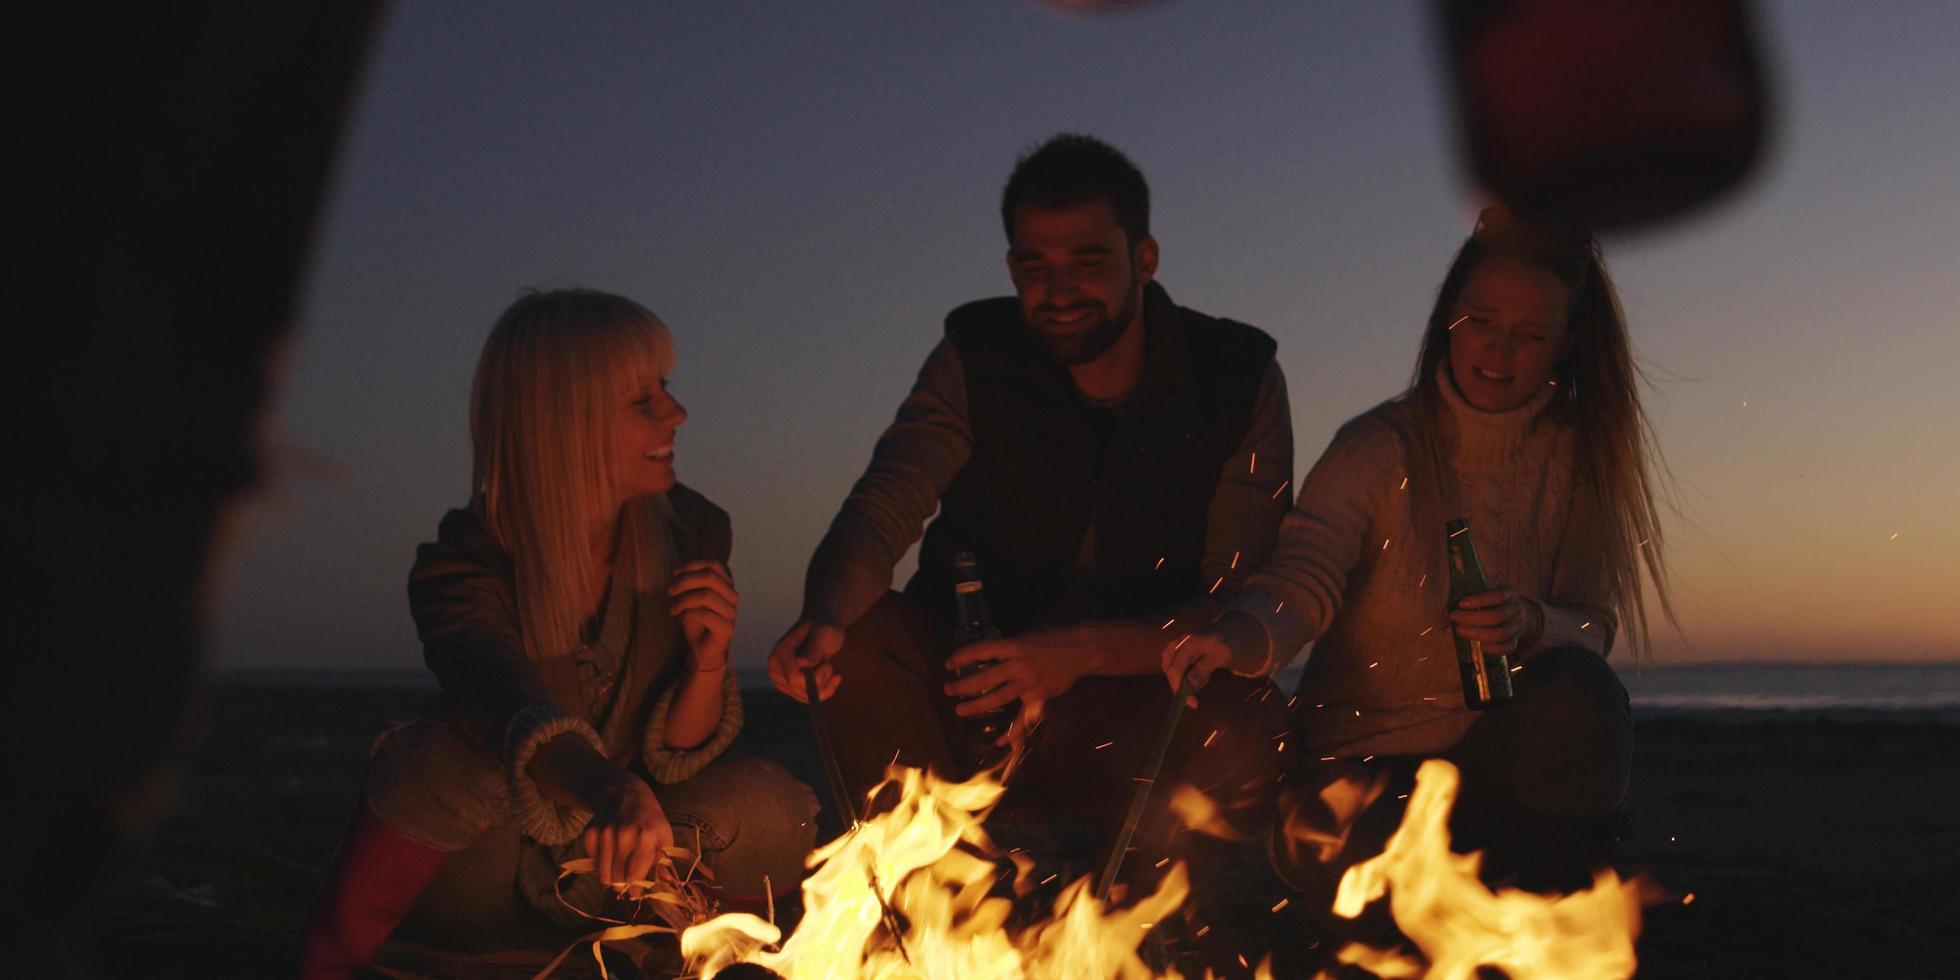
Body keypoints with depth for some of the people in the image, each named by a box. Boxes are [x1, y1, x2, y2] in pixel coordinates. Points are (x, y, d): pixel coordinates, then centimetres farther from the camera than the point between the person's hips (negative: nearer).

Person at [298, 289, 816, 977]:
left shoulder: (690, 532, -9)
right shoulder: (462, 565, -19)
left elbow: (671, 761, -6)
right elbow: (503, 694, -42)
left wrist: (708, 664, -28)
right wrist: (608, 789, -63)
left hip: (609, 882, 3)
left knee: (772, 809, -24)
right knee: (458, 758, -33)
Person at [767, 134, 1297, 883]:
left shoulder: (1239, 380, -7)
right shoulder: (975, 361, -3)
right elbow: (882, 509, -17)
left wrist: (1090, 649, -30)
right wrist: (826, 616, -40)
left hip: (1138, 735, -1)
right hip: (969, 701, 2)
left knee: (1249, 725, -33)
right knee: (860, 638, -27)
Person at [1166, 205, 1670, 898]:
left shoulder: (1581, 456, 1)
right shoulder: (1379, 447, -8)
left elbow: (1597, 623, -4)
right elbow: (1304, 571, -24)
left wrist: (1532, 625, -28)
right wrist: (1244, 634, -47)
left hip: (1501, 758, 2)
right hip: (1365, 763, -1)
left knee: (1578, 691, -31)